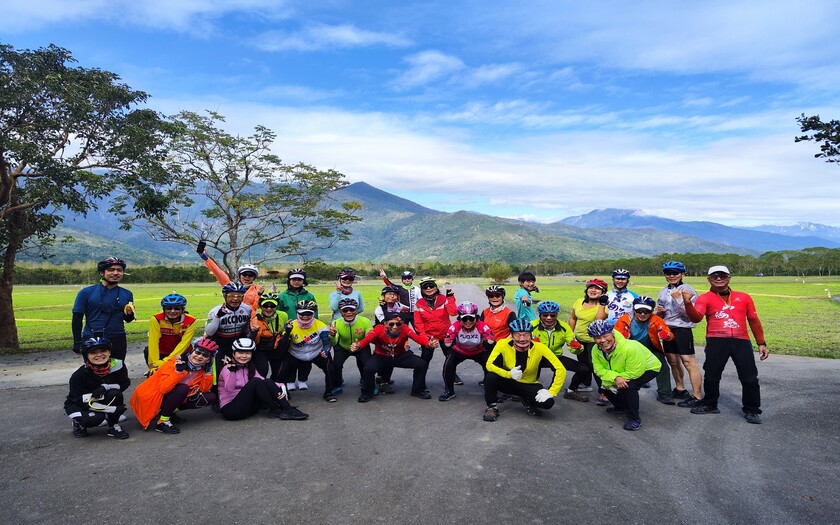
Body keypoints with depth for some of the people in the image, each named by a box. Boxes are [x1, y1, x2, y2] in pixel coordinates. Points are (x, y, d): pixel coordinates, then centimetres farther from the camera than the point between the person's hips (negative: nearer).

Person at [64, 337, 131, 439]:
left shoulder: (117, 365, -19)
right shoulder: (78, 376, -25)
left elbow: (124, 383, -11)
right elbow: (80, 401, -25)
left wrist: (105, 387, -32)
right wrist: (114, 409, -33)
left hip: (104, 401, 3)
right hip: (78, 405, -2)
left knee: (115, 394, -29)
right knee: (95, 418, -32)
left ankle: (113, 427, -11)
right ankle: (79, 423, 5)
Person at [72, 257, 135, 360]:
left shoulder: (127, 294, 6)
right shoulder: (86, 292, -2)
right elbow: (77, 319, 1)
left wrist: (129, 313, -8)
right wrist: (77, 342, -4)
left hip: (117, 342, 3)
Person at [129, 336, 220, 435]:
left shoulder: (201, 368, -2)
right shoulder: (174, 363, -21)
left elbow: (204, 389, -6)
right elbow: (164, 388, -31)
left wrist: (208, 371, -13)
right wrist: (178, 371, -39)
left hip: (175, 398, 7)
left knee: (211, 397, -8)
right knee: (183, 388, -35)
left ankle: (172, 411, -1)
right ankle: (162, 422, -20)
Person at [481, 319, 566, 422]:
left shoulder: (539, 348, -21)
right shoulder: (503, 344, -21)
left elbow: (560, 369, -18)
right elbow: (489, 365, -22)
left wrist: (551, 392, -25)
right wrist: (509, 374, -37)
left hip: (529, 385, 1)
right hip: (508, 382, -1)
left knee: (548, 402, -27)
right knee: (491, 376, -32)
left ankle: (527, 401, 9)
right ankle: (492, 407, -6)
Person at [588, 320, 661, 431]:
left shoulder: (630, 348, -40)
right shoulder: (596, 350, -19)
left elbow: (634, 373, -35)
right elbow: (599, 370, -20)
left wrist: (609, 379, -29)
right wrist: (615, 378, -40)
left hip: (648, 368, -7)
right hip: (623, 370, 7)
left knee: (628, 385, -32)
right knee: (604, 386, -3)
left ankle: (635, 419, -14)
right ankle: (622, 407, 24)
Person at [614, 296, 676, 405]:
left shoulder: (655, 320, -19)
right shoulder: (625, 320, -22)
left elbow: (670, 335, -25)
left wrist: (667, 336, -50)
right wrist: (621, 337, -48)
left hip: (650, 349, 1)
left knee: (663, 366, -14)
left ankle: (664, 394, 5)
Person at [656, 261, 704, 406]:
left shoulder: (688, 291, -8)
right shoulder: (663, 292, 12)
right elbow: (659, 314, 21)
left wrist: (679, 299, -24)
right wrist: (659, 311, -1)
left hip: (682, 330, -7)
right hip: (667, 330, 7)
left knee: (689, 362, -10)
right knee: (673, 362, 15)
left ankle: (698, 397, -6)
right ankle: (680, 389, 31)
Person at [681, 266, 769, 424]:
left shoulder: (744, 297, 12)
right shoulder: (705, 298, 2)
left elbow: (754, 321, 18)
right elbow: (696, 318, -13)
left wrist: (761, 343, 15)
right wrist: (688, 303, -31)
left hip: (741, 341, 2)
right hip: (716, 342, -2)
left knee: (750, 378, 4)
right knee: (711, 376, 9)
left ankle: (751, 410, 23)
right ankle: (710, 405, 29)